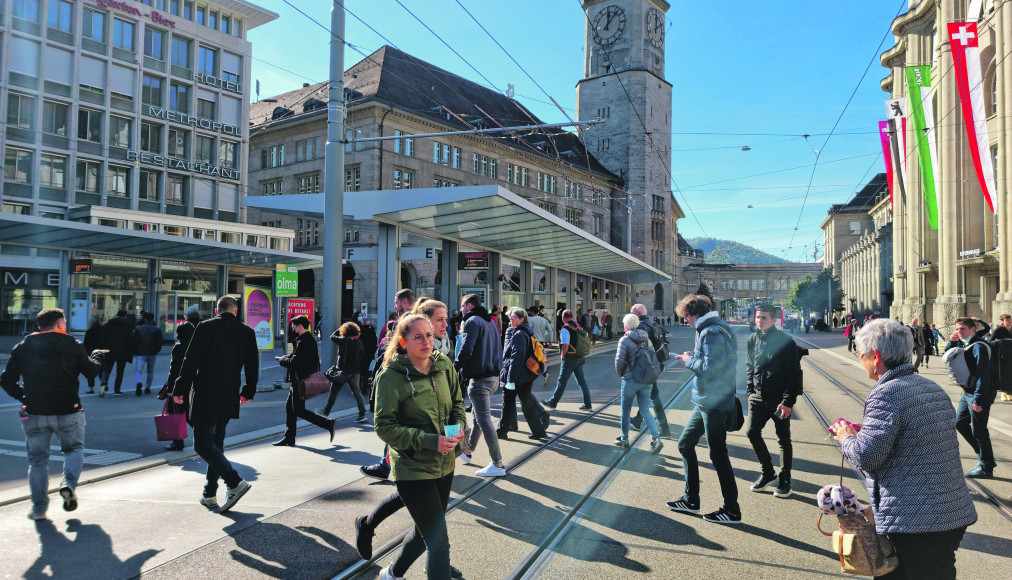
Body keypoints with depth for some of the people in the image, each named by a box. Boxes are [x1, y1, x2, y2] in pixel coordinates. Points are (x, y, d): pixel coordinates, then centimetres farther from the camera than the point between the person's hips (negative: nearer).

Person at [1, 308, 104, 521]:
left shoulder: (22, 347, 6)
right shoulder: (72, 344, -3)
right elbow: (91, 372, 4)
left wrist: (23, 397, 18)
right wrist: (97, 356, 23)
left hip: (34, 414, 2)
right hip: (68, 412, -2)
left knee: (37, 458, 13)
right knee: (74, 449, 19)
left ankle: (39, 508, 11)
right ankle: (69, 483, -5)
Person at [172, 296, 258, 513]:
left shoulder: (206, 327, -7)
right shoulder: (247, 332, 7)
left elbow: (190, 360, -10)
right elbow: (253, 366, 13)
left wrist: (180, 389, -1)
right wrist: (248, 392, 26)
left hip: (206, 397, -5)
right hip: (229, 398, 6)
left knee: (203, 444, -3)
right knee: (216, 442, 17)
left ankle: (235, 482, -16)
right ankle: (210, 494, 21)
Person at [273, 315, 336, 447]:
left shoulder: (304, 342, -21)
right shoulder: (310, 339, 12)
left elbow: (293, 362, -23)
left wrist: (281, 360, -4)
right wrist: (289, 357, 6)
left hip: (301, 381, -11)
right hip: (299, 380, 11)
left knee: (299, 410, -4)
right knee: (290, 407, 14)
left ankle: (328, 423, -2)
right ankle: (289, 438, 21)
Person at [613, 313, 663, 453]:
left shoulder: (625, 340, -11)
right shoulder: (647, 339, 8)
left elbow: (619, 360, -14)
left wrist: (620, 374, 4)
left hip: (630, 380, -5)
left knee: (625, 411, 12)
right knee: (645, 411, 8)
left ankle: (624, 439, 23)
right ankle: (656, 439, -6)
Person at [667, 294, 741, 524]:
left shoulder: (711, 333, -20)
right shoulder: (709, 329, 12)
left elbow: (709, 368, -26)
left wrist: (689, 360, -11)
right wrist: (692, 358, 6)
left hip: (714, 404, -11)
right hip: (705, 402, 11)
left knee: (717, 454, 0)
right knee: (685, 444, 16)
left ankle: (732, 510, 13)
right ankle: (691, 500, 26)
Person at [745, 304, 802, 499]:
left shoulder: (785, 342, -11)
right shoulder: (752, 340, 5)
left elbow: (794, 374, -12)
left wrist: (788, 401, -16)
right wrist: (750, 392, 8)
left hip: (779, 400, -5)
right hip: (758, 398, 5)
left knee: (784, 439, 7)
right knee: (752, 432, 1)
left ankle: (784, 480, 20)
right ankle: (767, 472, 20)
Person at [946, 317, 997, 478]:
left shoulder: (979, 346, -18)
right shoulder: (963, 344, 10)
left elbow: (983, 374, -23)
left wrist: (978, 399, -25)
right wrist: (952, 342, 0)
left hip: (979, 393, -10)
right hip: (968, 392, 10)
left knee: (978, 429, -2)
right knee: (960, 422, 16)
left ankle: (986, 467, 11)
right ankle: (983, 453, 28)